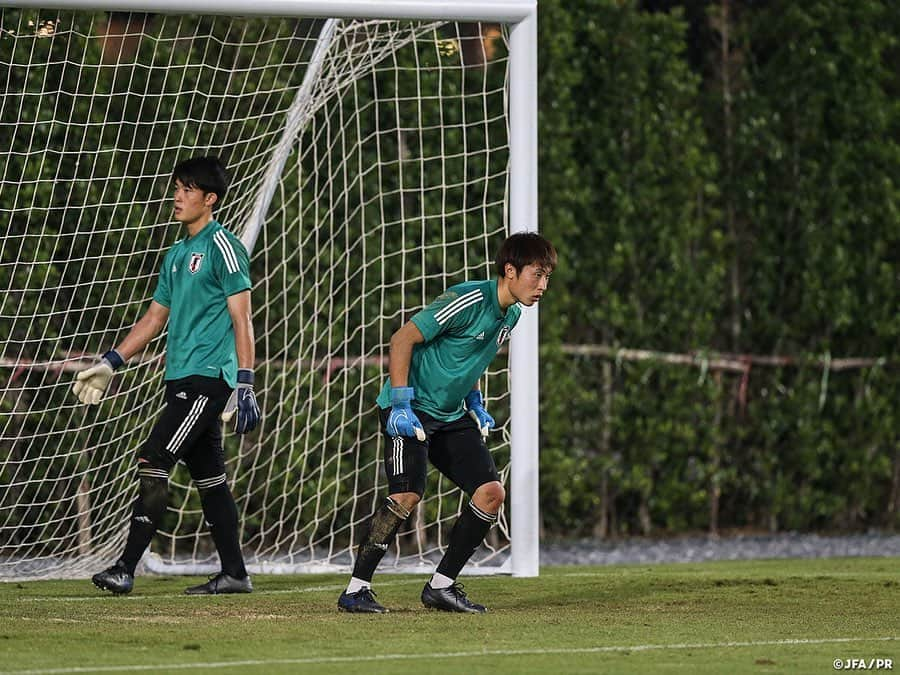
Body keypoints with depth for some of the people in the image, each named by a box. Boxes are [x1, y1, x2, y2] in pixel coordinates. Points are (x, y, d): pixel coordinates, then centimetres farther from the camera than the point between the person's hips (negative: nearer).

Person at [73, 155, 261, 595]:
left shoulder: (222, 246, -7)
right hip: (182, 378, 9)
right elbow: (155, 318, 25)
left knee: (154, 463, -14)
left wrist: (245, 383, -19)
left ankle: (126, 568, -17)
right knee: (207, 474, 9)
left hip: (209, 377, -9)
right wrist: (111, 363, 19)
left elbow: (241, 319, -12)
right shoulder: (176, 255, 19)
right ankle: (233, 573, 13)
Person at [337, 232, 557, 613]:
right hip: (413, 408, -8)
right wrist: (400, 404, -21)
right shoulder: (470, 300, -19)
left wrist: (474, 403, 16)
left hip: (451, 415, 8)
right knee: (407, 494, -23)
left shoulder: (510, 315, 7)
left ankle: (441, 586, 5)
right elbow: (403, 339, -18)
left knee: (491, 492, -4)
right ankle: (356, 590, -12)